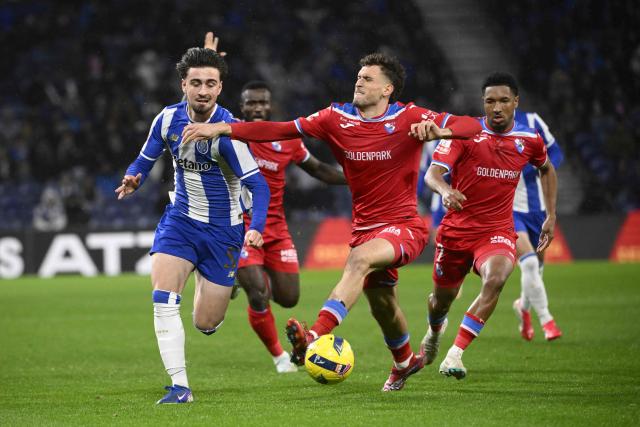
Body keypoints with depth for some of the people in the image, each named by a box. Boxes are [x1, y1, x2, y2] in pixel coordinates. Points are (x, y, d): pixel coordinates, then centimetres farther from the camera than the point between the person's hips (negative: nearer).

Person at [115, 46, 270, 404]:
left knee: (206, 324, 2)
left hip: (222, 229, -3)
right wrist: (133, 179, -16)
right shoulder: (169, 119, -6)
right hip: (181, 219, 3)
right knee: (163, 299, -19)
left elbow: (258, 184, -22)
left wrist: (257, 228, -38)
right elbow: (146, 159, 8)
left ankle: (220, 286, 39)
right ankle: (179, 387, -12)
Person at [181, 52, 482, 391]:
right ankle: (404, 361, 49)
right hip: (365, 229, 5)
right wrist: (222, 129, -14)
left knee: (359, 258, -34)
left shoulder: (409, 118, -9)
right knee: (381, 305, 18)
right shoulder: (337, 118, 0)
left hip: (404, 227, -5)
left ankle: (317, 336, -48)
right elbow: (281, 130, -5)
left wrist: (439, 131, -37)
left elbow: (472, 126, -15)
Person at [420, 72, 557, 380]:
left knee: (496, 278, -31)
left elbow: (546, 170, 22)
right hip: (456, 228, 0)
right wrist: (445, 190, -44)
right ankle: (435, 330, 54)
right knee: (442, 297, 13)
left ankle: (454, 355, -28)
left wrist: (551, 216, 16)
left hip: (498, 231, 0)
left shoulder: (529, 140, 0)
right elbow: (432, 173, -21)